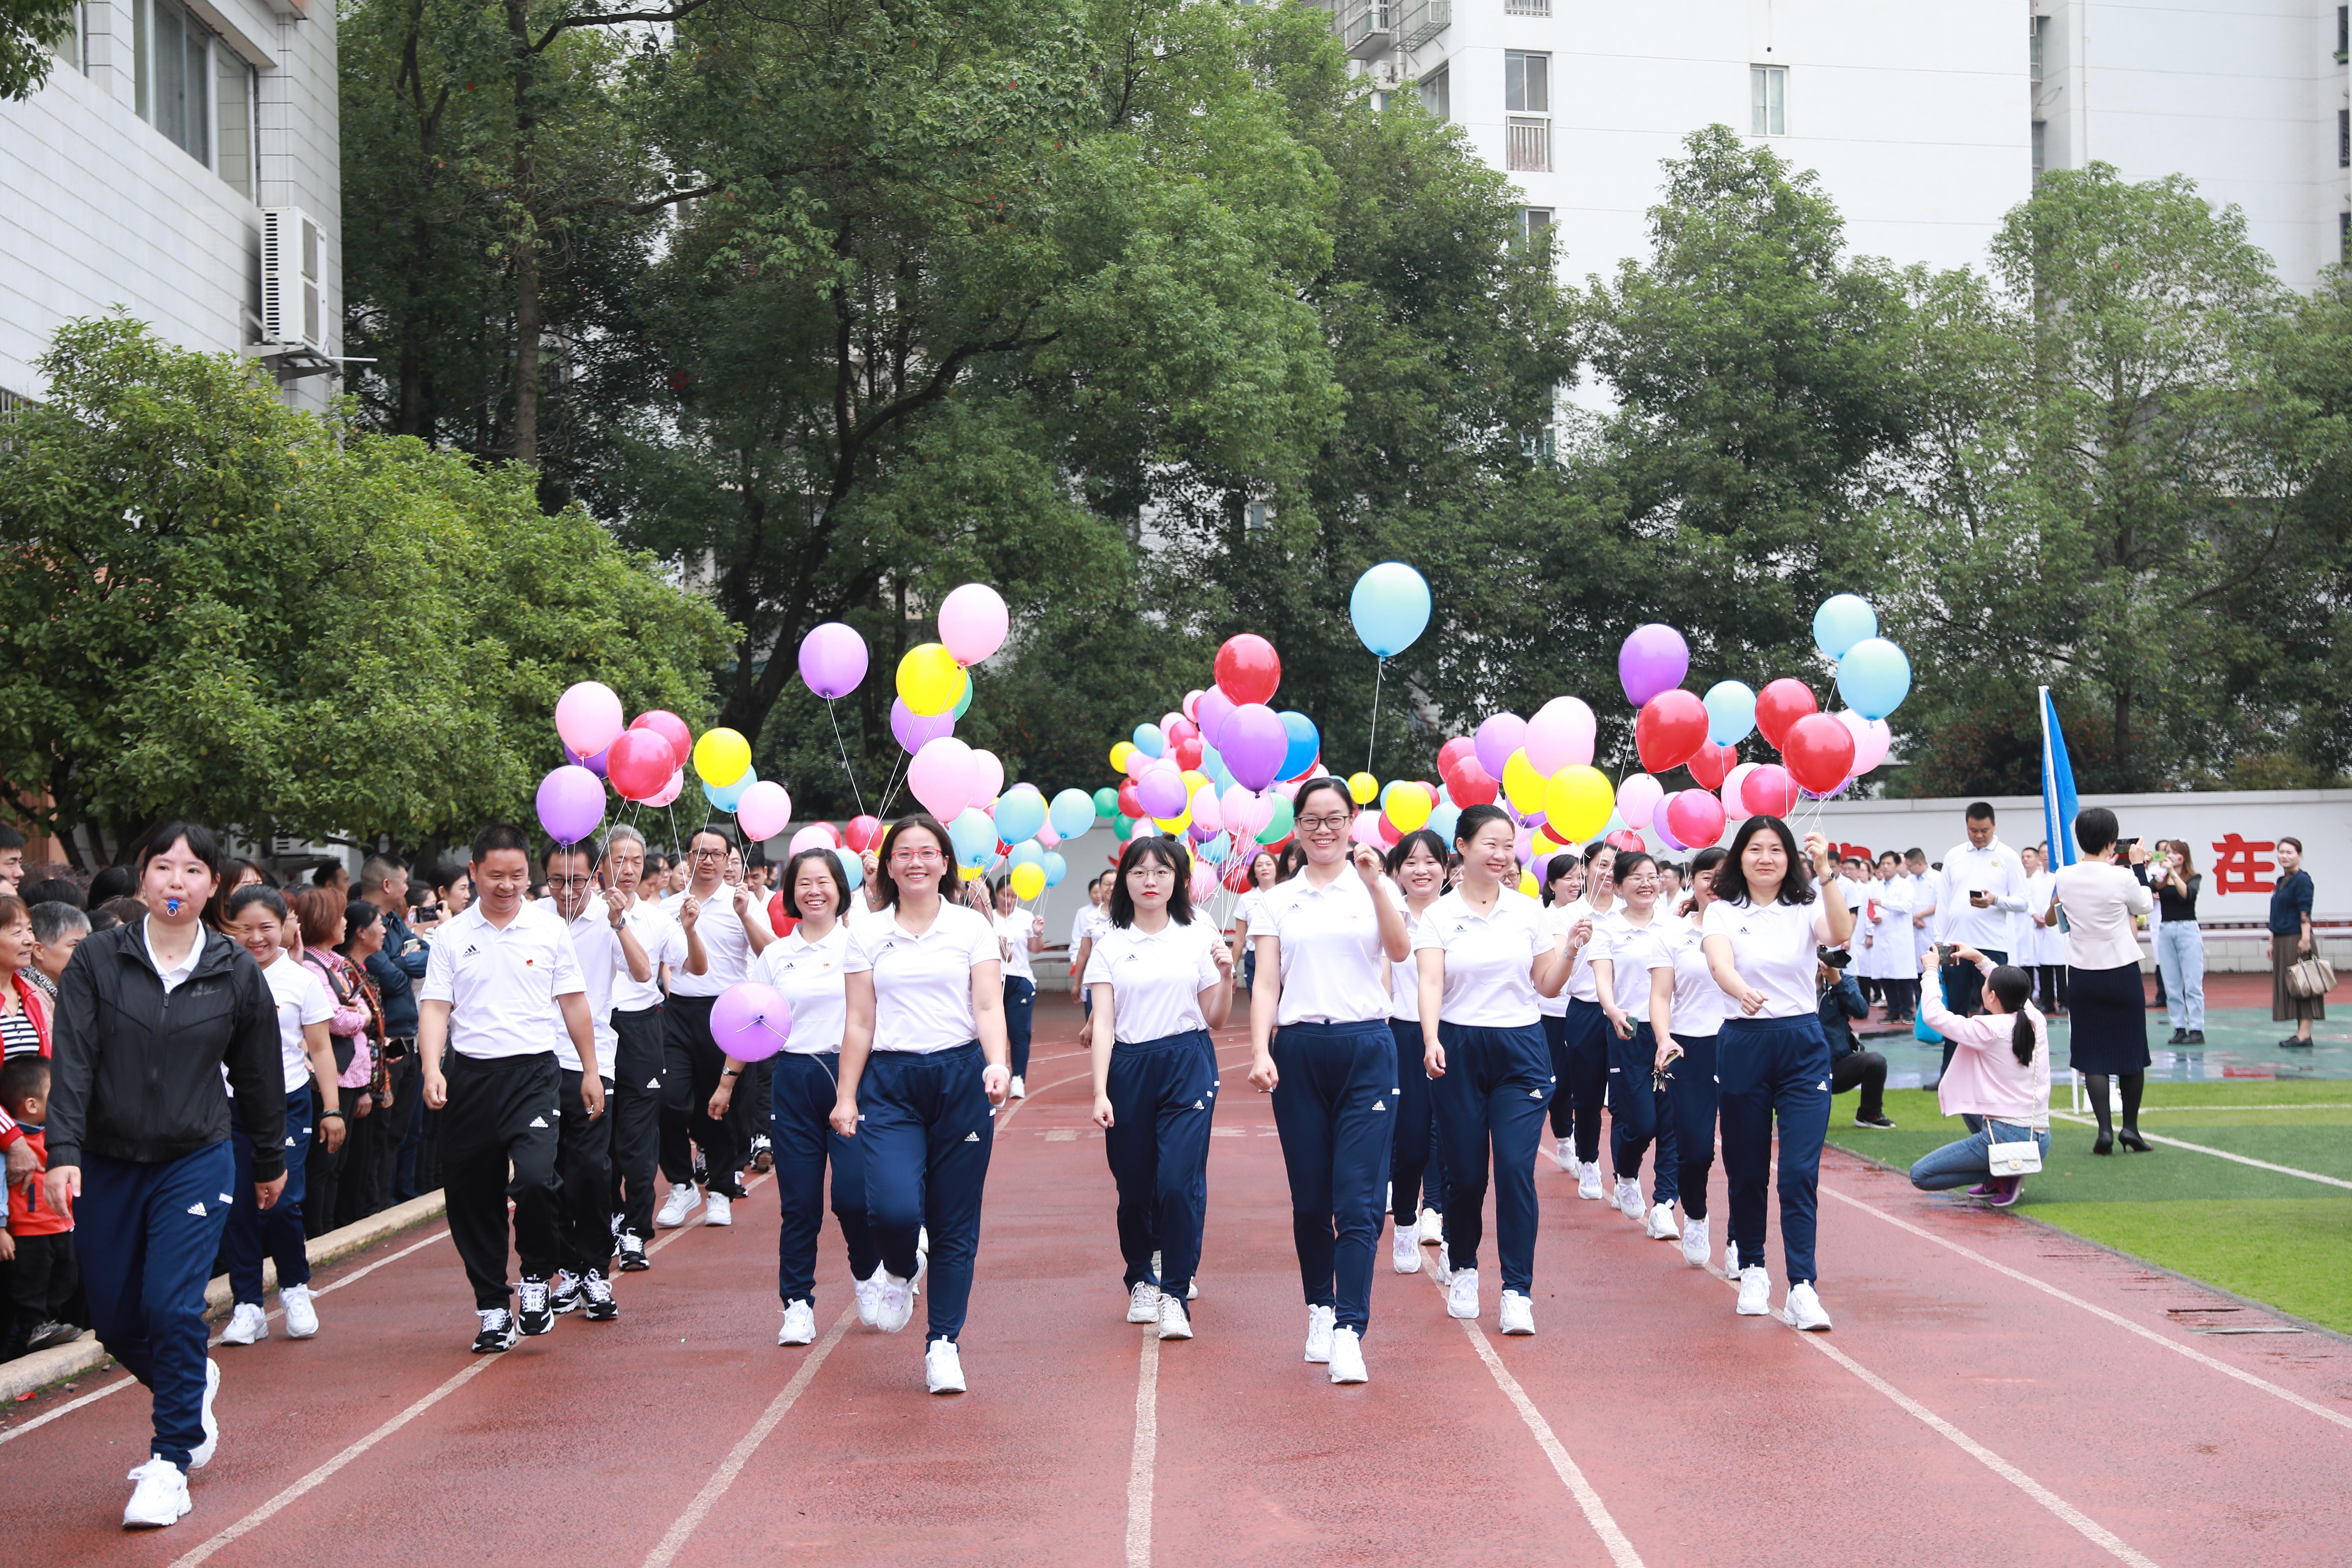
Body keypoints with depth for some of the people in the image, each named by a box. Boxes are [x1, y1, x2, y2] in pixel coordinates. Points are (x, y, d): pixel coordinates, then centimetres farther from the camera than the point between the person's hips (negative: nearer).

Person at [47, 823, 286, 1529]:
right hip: (106, 1165, 2)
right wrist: (63, 1151, -21)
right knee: (113, 1318, 9)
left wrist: (271, 1161, 18)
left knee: (173, 1307, -13)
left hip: (196, 1161, -2)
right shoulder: (97, 960, -4)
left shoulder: (237, 973, -1)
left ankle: (170, 1461, 1)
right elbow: (72, 1061, -10)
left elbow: (260, 1074, 10)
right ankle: (190, 1386, 40)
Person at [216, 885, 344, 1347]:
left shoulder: (301, 980, 1)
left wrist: (332, 1109, 3)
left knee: (282, 1202, -10)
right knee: (237, 1205, -1)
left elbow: (320, 1049, 6)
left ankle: (295, 1289, 14)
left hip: (287, 1102, -2)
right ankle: (247, 1305, 10)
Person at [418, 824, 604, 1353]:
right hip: (469, 1075, 2)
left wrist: (591, 1071, 11)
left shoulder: (549, 929, 4)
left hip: (533, 1072, -2)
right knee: (472, 1196, 6)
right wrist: (432, 1068, -14)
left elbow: (574, 1003, 10)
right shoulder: (452, 937, 4)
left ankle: (537, 1277, 5)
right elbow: (434, 1007, 1)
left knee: (535, 1177, -21)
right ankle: (492, 1308, 20)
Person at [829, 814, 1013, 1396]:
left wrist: (998, 1065, -19)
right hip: (890, 1081, 0)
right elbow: (859, 1023, 9)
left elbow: (989, 1007, -2)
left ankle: (944, 1344, 11)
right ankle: (899, 1273, 18)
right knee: (893, 1208, -18)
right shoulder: (867, 936, 8)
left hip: (960, 1076, 0)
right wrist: (846, 1096, 5)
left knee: (955, 1222, 0)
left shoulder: (972, 927, 5)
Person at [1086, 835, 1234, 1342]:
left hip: (1188, 1066, -1)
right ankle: (1142, 1281, 30)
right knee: (1134, 1187, 6)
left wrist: (1227, 977, -8)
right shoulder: (1110, 945, 5)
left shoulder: (1200, 938, 6)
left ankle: (1175, 1295, -7)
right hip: (1129, 1069, 1)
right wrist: (1100, 1091, -9)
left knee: (1179, 1181, -15)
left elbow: (1216, 1020, 10)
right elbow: (1103, 1022, 0)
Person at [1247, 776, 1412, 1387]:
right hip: (1299, 1050, 2)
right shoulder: (1277, 901, 10)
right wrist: (1260, 1051, -9)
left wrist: (1374, 883, -24)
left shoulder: (1372, 890, 6)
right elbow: (1266, 984, 5)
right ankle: (1320, 1310, 24)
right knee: (1310, 1198, 7)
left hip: (1365, 1046, -2)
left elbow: (1401, 951, -12)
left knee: (1358, 1199, -9)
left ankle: (1350, 1333, -12)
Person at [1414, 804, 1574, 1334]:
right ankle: (1462, 1270, 28)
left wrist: (1570, 951, -7)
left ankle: (1518, 1292, -6)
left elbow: (1548, 987, 11)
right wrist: (1432, 1041, -27)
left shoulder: (1528, 911, 7)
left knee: (1516, 1168, -10)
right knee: (1466, 1174, 4)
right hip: (1458, 1051, -1)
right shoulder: (1439, 915, 1)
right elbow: (1431, 982, -11)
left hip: (1521, 1051, 1)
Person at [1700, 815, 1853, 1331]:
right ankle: (1752, 1270, 26)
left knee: (1800, 1171, -9)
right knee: (1746, 1168, 8)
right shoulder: (1723, 912, 1)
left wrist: (1825, 873, -29)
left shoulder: (1806, 910, 4)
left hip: (1803, 1044, 0)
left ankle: (1803, 1287, -11)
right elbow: (1719, 961, -19)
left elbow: (1841, 936, -19)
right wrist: (1742, 991, -42)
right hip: (1743, 1043, 0)